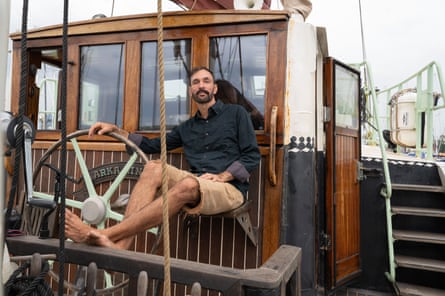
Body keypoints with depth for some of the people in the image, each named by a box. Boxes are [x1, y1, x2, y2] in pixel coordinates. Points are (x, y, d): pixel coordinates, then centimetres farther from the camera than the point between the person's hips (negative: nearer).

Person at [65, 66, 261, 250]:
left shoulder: (236, 113, 9)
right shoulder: (187, 128, 22)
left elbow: (252, 155, 1)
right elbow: (152, 145, 21)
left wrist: (222, 176, -12)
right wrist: (116, 130, 11)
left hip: (229, 188, -4)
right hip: (197, 184, 5)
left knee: (188, 185, -36)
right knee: (154, 168, -21)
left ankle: (104, 234, -38)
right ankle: (119, 245, -35)